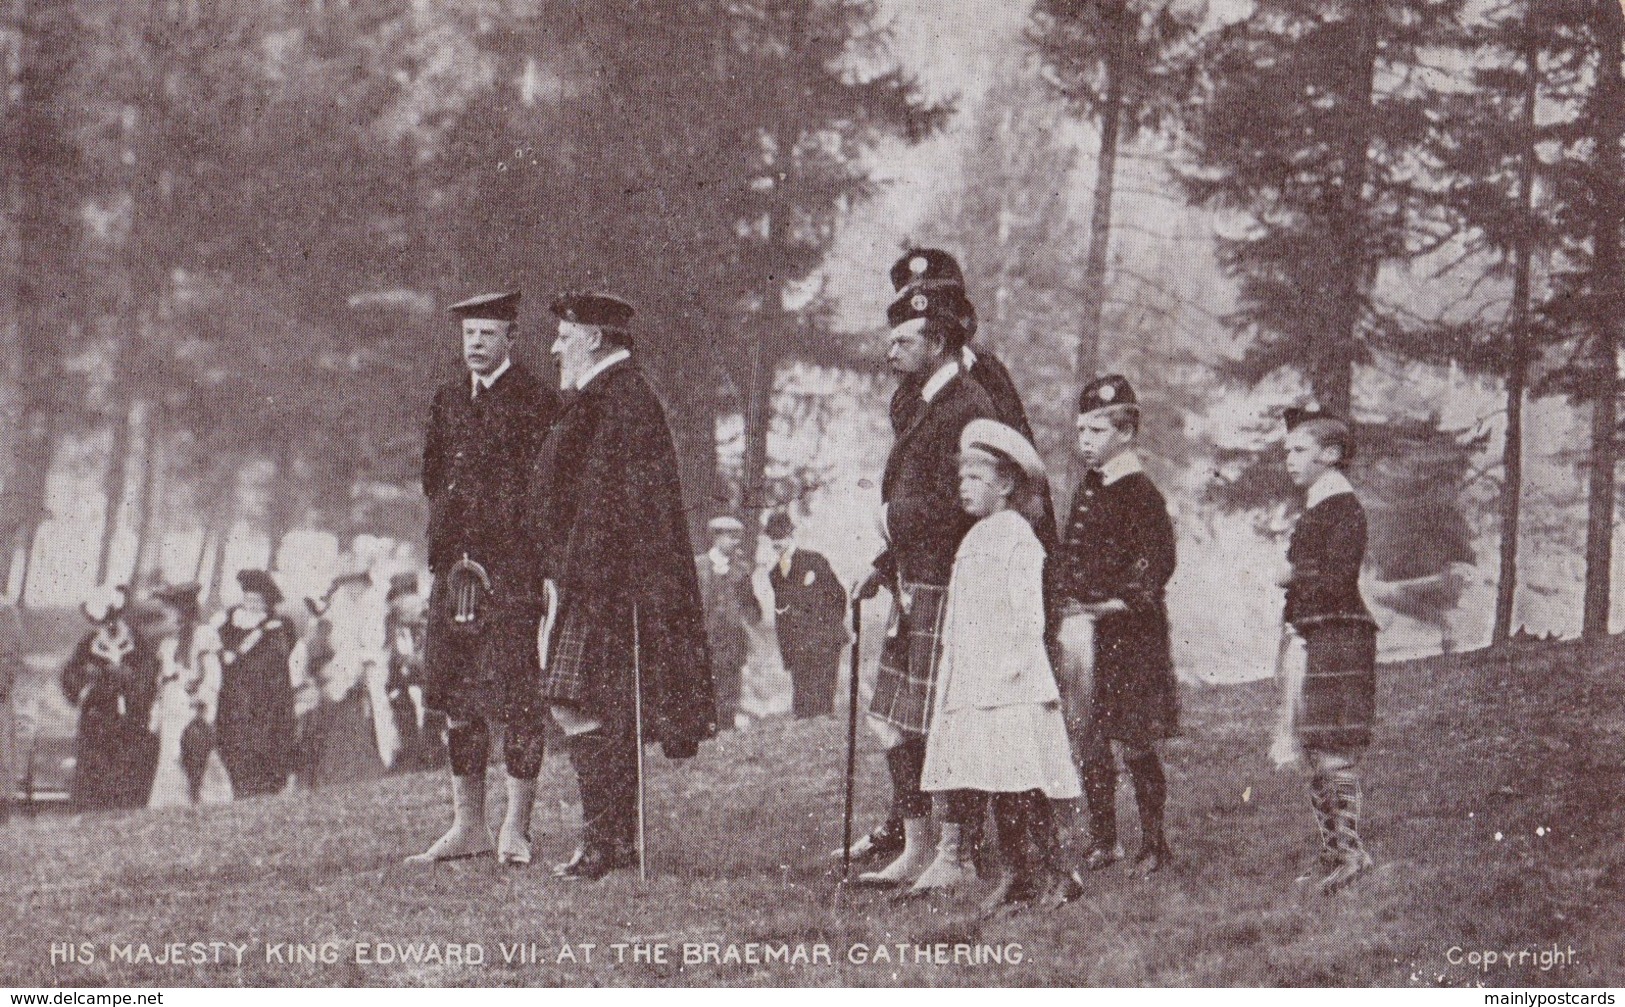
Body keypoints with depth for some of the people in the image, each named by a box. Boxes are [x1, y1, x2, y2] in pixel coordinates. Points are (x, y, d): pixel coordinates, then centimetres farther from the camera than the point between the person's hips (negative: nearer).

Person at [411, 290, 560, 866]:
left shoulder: (536, 402, -3)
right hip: (457, 560, 6)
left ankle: (515, 829, -2)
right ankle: (467, 825, 14)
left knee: (518, 697, -5)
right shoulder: (448, 401, 17)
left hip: (515, 562, -6)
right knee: (457, 698, 7)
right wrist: (450, 507, 8)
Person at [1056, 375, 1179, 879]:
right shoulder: (1088, 488, 13)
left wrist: (1105, 608, -18)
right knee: (1089, 739, 9)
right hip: (1082, 633, 7)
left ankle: (1154, 843, 9)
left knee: (1135, 743, -2)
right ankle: (1101, 841, 18)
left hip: (1129, 636, -7)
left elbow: (1153, 569, -15)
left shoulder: (1141, 495, -10)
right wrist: (1067, 606, 8)